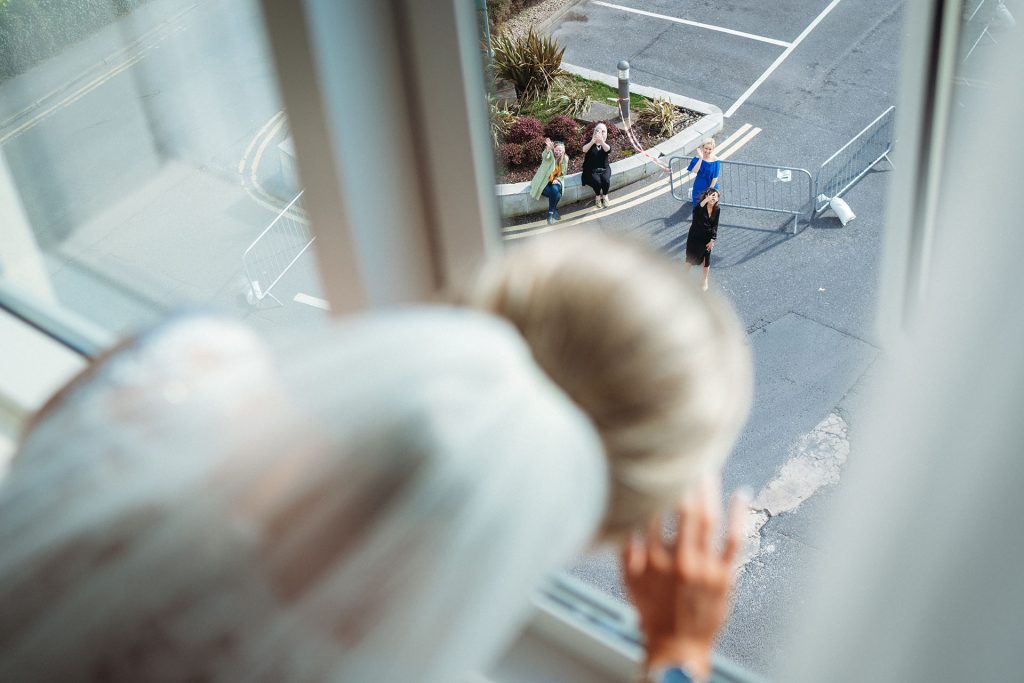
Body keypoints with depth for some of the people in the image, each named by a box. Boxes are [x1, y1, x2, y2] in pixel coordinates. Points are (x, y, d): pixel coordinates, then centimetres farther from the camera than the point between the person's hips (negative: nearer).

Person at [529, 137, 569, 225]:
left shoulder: (565, 159, 0)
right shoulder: (549, 156, -12)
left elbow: (563, 174, 9)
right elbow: (545, 156, -40)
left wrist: (557, 179, -13)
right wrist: (548, 148, -63)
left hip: (555, 182, 3)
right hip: (544, 182, -3)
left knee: (555, 190, -33)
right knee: (556, 194, -31)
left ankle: (551, 213, -16)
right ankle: (554, 210, -4)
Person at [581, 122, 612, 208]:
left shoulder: (606, 142, 3)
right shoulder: (590, 141, 0)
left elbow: (608, 149, -21)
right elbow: (584, 150, -21)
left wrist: (601, 141, -40)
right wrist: (592, 142, -38)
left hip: (604, 168, 1)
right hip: (591, 169, -1)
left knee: (606, 180, -28)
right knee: (597, 181, -29)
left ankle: (605, 196, 3)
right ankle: (597, 196, 3)